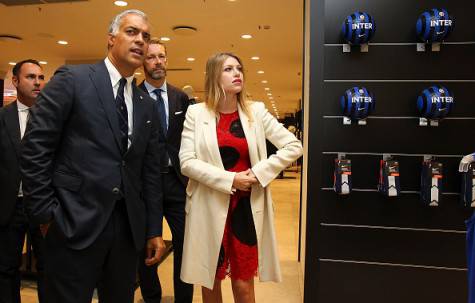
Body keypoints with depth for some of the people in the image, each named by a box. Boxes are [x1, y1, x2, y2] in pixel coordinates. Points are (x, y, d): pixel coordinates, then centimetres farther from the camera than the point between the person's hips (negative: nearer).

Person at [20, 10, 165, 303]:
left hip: (128, 226, 5)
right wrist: (45, 213, -8)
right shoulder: (72, 80, -3)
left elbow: (151, 170, 11)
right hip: (75, 223, -5)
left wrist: (154, 229, 9)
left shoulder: (147, 105, 11)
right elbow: (35, 147, -6)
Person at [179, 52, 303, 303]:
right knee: (210, 282, 15)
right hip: (209, 207, 0)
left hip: (247, 206, 1)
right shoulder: (196, 113, -1)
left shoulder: (256, 111, 2)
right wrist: (229, 179, -15)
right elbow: (186, 162, -8)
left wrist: (260, 172, -9)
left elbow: (294, 146, 2)